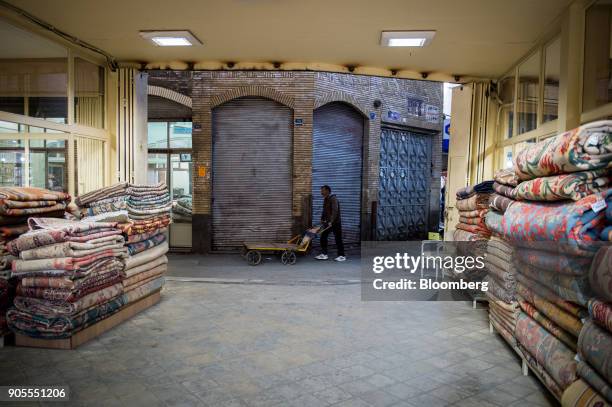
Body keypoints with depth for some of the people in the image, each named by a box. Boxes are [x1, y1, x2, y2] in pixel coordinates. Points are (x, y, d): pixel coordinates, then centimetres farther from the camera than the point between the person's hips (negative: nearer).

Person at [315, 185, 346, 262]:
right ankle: (324, 254, 12)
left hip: (335, 222, -9)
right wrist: (322, 219, 11)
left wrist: (331, 222, -30)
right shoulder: (325, 200, 11)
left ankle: (342, 256, 6)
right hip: (328, 222, 9)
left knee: (338, 239, -2)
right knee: (323, 237, 5)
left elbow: (335, 211, -24)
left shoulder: (333, 199, -16)